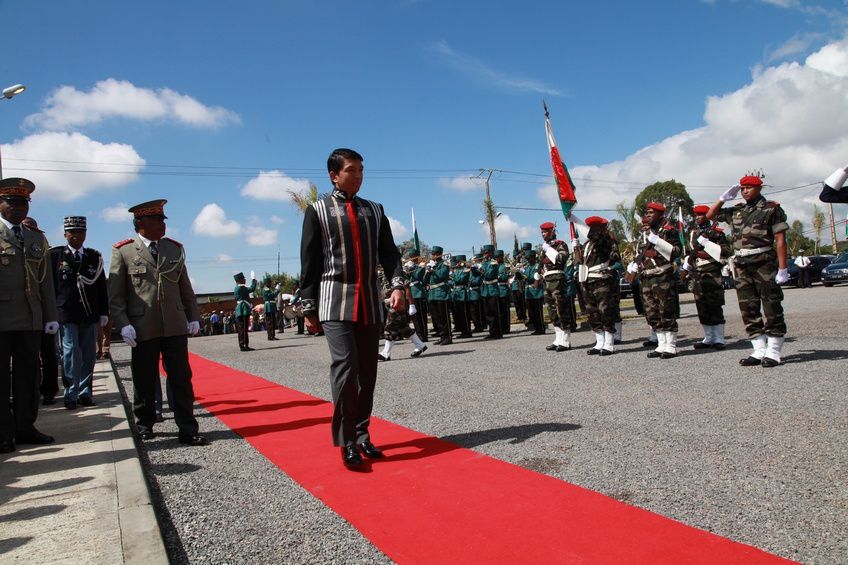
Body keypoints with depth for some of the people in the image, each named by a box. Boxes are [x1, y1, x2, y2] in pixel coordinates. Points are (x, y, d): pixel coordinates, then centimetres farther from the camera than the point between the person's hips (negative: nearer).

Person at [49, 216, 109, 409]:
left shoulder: (94, 256, 10)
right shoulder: (55, 255, 3)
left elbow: (102, 287, 11)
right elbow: (49, 285, 2)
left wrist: (104, 313, 7)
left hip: (90, 314, 3)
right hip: (66, 313, -3)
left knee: (88, 355, 6)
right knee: (71, 354, -5)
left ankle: (84, 392, 15)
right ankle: (71, 394, 4)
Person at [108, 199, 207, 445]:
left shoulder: (175, 248, 12)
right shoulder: (123, 251, 1)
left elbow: (186, 288, 15)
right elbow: (115, 294, -1)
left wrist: (193, 317, 10)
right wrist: (123, 324, -10)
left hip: (175, 326, 3)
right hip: (143, 329, -2)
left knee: (181, 378, 1)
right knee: (144, 380, 8)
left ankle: (187, 430, 6)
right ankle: (144, 425, 27)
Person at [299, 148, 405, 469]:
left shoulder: (374, 210, 15)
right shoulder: (318, 211, 5)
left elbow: (389, 253, 9)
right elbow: (309, 262, 2)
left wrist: (397, 285, -9)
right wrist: (309, 308, -1)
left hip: (370, 304, 4)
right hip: (335, 303, -4)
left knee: (368, 373, 7)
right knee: (345, 367, -15)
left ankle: (362, 435, 20)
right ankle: (346, 442, -3)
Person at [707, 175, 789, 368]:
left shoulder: (771, 209, -1)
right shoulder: (737, 211, 14)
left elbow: (780, 240, -7)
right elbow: (710, 215, 23)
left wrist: (783, 268, -13)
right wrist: (724, 198, 9)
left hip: (765, 264, -6)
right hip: (742, 266, 6)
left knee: (772, 310, -1)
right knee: (749, 311, 6)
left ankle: (773, 353, 3)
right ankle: (759, 351, 13)